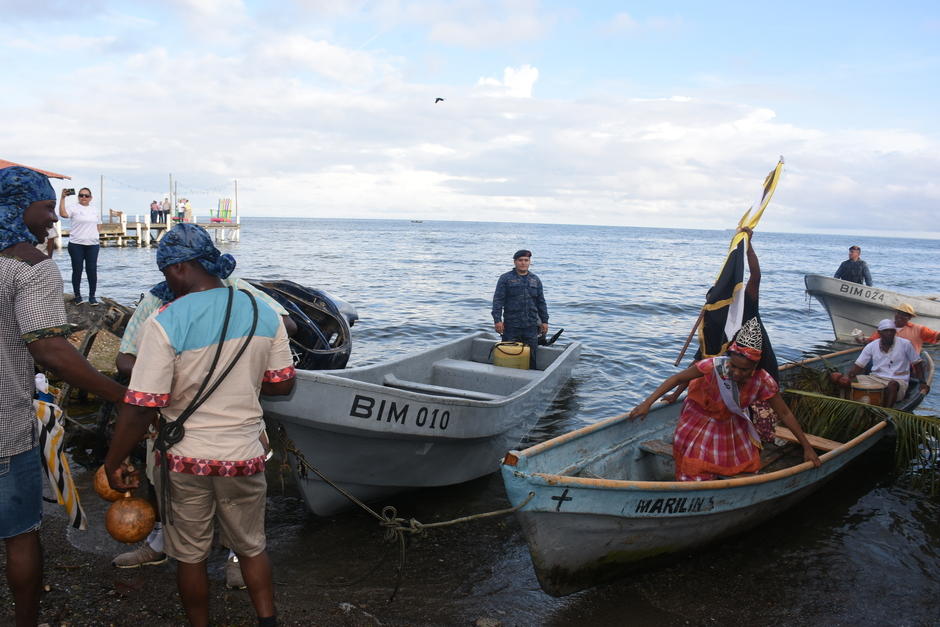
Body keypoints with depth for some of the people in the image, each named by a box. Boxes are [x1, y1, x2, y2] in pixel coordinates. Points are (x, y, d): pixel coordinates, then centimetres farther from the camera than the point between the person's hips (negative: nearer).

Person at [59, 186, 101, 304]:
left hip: (93, 244, 3)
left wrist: (97, 237, 10)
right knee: (77, 270, 3)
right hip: (76, 244, -3)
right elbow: (63, 213, -20)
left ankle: (92, 296, 9)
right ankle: (77, 295, 13)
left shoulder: (95, 209, 15)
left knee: (92, 270, 2)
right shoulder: (73, 207, 0)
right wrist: (62, 198, -23)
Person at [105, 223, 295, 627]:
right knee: (252, 548, 23)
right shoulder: (263, 313, -5)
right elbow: (282, 384, 3)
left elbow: (141, 408, -18)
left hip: (185, 461, -2)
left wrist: (113, 463, -4)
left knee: (190, 557, 19)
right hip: (244, 458, 3)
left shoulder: (165, 323, -18)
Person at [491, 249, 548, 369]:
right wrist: (497, 320, -12)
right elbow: (498, 300, -4)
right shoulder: (505, 278, 0)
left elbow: (541, 302, 15)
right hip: (511, 326, -3)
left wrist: (545, 321, 10)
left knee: (531, 355, 6)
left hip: (531, 325, 3)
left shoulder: (535, 280, 12)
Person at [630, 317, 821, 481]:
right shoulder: (714, 366, -34)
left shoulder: (762, 381, -26)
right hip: (699, 421, -3)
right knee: (697, 476, -2)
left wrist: (806, 447, -11)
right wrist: (647, 403, -32)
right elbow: (678, 378, -26)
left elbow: (785, 414, -14)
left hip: (731, 425, 3)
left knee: (746, 470, 15)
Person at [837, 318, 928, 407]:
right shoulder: (871, 346, 4)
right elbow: (859, 365, 2)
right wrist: (848, 375, -18)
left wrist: (922, 383, -2)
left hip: (898, 381, -2)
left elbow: (917, 363, 9)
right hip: (875, 379, 2)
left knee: (892, 385, -42)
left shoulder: (905, 344, 0)